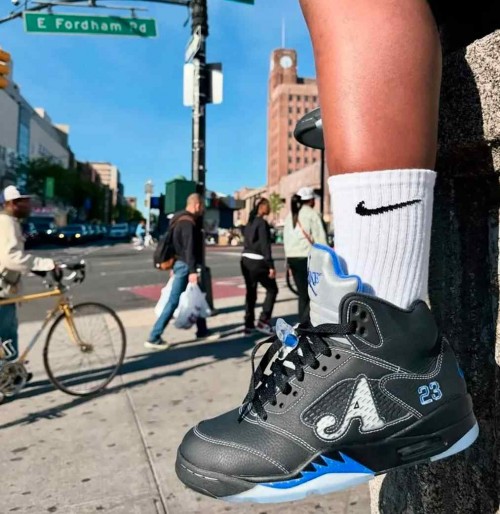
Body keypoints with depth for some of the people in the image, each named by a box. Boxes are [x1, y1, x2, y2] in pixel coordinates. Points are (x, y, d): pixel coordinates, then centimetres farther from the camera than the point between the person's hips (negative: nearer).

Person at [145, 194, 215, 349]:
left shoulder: (182, 220, 15)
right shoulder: (188, 222, -16)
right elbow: (189, 248, -24)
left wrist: (174, 266, 21)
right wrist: (192, 270, -28)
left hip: (180, 264, 11)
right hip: (185, 266, -11)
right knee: (173, 302, -7)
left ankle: (202, 331, 27)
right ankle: (154, 338, -3)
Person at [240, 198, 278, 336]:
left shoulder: (250, 222, 14)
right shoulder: (262, 223, -12)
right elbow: (265, 246, -18)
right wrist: (271, 266, -18)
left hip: (246, 260, 8)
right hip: (258, 262, -8)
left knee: (250, 292, 12)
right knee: (272, 289, 5)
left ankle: (249, 324, 13)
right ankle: (263, 321, 0)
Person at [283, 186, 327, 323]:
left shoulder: (290, 215, 15)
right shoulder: (312, 214, -5)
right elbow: (320, 239, -9)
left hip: (292, 257, 7)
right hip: (307, 257, -7)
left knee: (303, 293, 13)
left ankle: (302, 323, 14)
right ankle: (305, 323, -8)